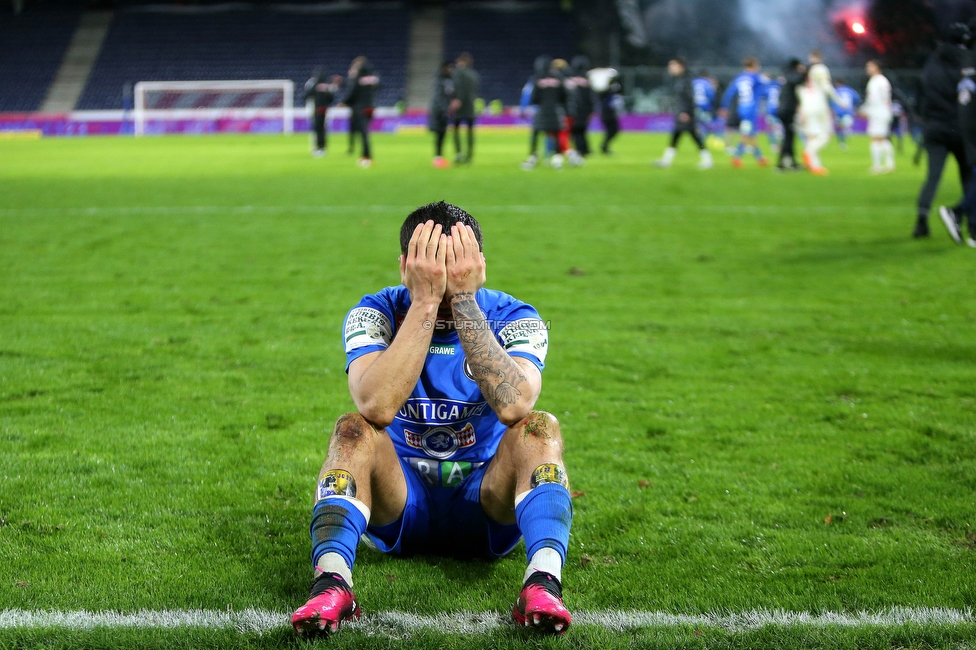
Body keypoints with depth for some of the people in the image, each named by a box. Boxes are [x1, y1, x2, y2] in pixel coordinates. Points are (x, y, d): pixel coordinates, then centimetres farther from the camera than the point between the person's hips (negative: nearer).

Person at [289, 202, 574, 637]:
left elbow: (513, 407, -33)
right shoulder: (377, 313, -11)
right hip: (400, 501, 0)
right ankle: (331, 583, -44)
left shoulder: (514, 318, -10)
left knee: (540, 427, -27)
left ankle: (543, 582, -46)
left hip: (488, 504, 0)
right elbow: (376, 407, -32)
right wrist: (426, 301, -32)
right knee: (353, 430, -27)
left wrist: (463, 299, -32)